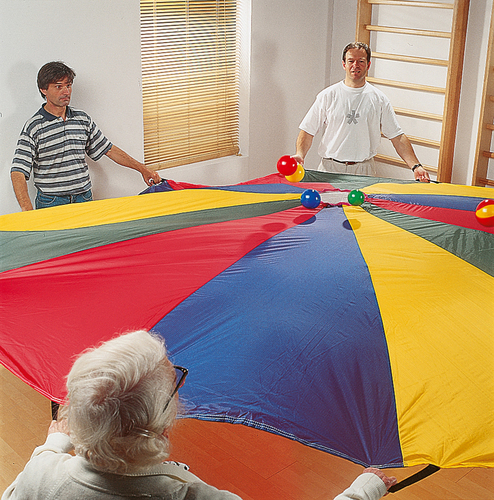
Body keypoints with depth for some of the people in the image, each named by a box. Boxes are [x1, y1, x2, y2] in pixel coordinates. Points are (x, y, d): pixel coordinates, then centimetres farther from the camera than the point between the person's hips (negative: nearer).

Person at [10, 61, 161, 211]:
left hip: (84, 199, 4)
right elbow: (18, 171, -13)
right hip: (51, 203, -4)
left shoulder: (83, 119, 10)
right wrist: (27, 210, -29)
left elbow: (108, 149, 18)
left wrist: (142, 168, 13)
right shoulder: (33, 127, -6)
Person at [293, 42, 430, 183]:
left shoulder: (379, 99, 6)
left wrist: (415, 166, -6)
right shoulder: (327, 96, 3)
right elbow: (308, 130, 1)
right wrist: (300, 154, -18)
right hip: (330, 168, 0)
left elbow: (397, 137, 5)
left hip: (365, 171, 1)